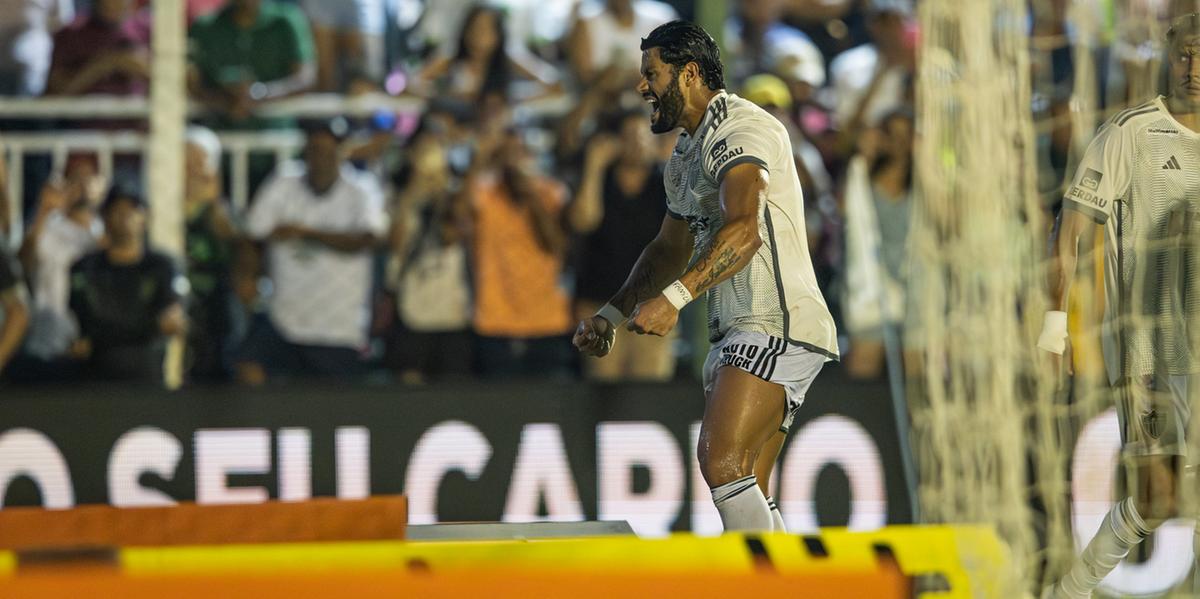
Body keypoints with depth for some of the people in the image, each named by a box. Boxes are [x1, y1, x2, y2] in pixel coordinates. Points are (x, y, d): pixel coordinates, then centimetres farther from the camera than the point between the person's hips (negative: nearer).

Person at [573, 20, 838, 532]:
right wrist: (611, 316, 24)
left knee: (722, 462, -23)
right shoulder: (686, 156, 22)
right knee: (744, 494, 3)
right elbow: (670, 249, 35)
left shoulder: (742, 129, -11)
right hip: (736, 334, 10)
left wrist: (672, 298, -36)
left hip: (777, 325, -10)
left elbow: (744, 231, -27)